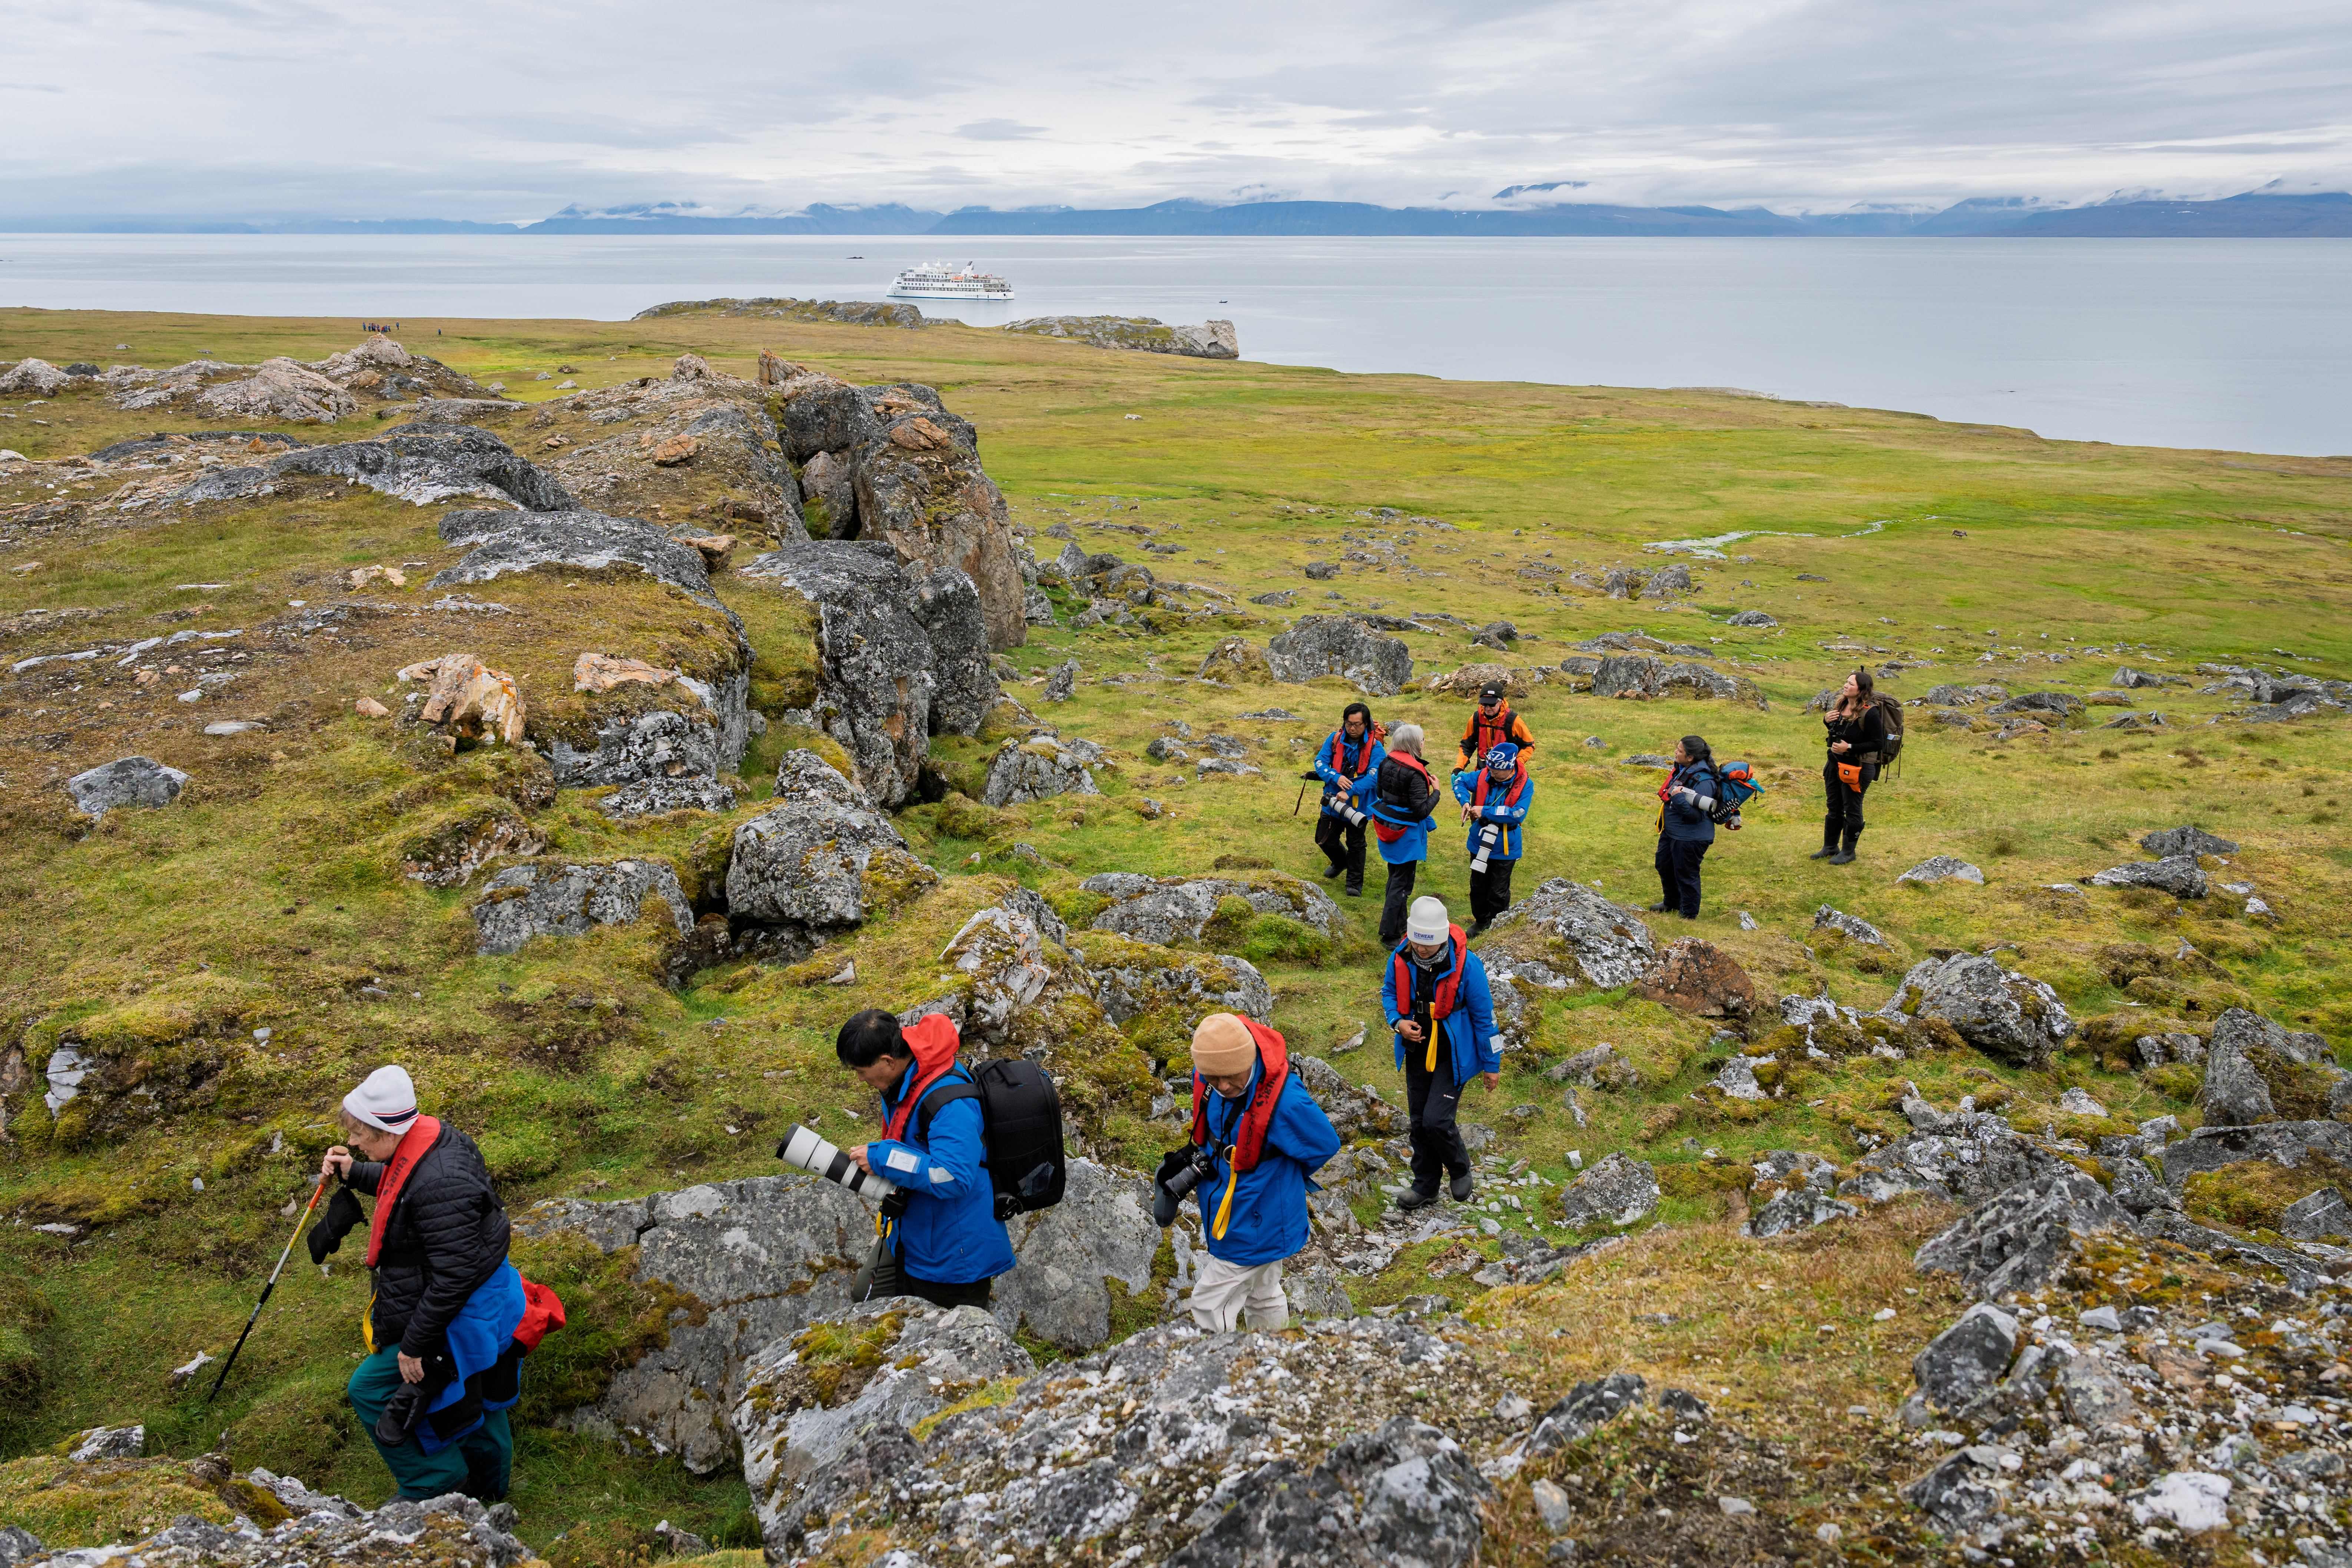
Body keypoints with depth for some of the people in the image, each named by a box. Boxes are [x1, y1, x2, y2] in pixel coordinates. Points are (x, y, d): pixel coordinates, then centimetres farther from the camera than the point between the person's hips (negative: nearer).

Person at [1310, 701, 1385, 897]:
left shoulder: (1374, 747, -16)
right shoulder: (1335, 739, -7)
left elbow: (1374, 776, -23)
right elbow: (1320, 762, -8)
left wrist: (1350, 792, -33)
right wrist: (1336, 778, -26)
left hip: (1358, 805, -3)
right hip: (1333, 801, 4)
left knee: (1356, 845, 10)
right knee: (1324, 840, 16)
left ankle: (1355, 884, 25)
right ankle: (1341, 863, 47)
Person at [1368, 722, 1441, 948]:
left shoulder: (1386, 762, -2)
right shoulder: (1414, 773, -25)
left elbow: (1379, 792, 12)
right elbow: (1422, 811, -23)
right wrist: (1436, 791, -10)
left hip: (1387, 828, 8)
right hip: (1407, 835, -8)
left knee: (1395, 878, 22)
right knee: (1402, 884, 3)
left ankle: (1399, 925, 37)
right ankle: (1389, 935, 7)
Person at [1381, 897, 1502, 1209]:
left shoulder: (1465, 965, -23)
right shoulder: (1401, 958, -12)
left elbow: (1484, 1015, -12)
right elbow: (1389, 992, 9)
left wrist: (1492, 1065, -5)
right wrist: (1398, 1021, -12)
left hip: (1452, 1056, -5)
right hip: (1417, 1052, 5)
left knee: (1436, 1121, -13)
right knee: (1419, 1122, 13)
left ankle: (1460, 1169, 18)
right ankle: (1425, 1186, 31)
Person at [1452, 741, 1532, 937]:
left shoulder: (1525, 785, -20)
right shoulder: (1484, 776, -10)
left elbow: (1518, 814, -29)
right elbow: (1460, 780, 4)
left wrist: (1485, 811, -28)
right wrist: (1465, 801, -15)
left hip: (1504, 849, -4)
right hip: (1479, 843, 4)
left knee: (1499, 892, 12)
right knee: (1478, 887, 20)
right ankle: (1481, 922, 41)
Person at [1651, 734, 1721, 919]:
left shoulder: (1703, 781, -29)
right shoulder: (1681, 769, -1)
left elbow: (1696, 815, -30)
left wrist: (1679, 798, -36)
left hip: (1690, 838, -10)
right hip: (1671, 831, 10)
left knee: (1686, 875, 6)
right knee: (1664, 866, 26)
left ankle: (1688, 914, 26)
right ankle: (1671, 902, 48)